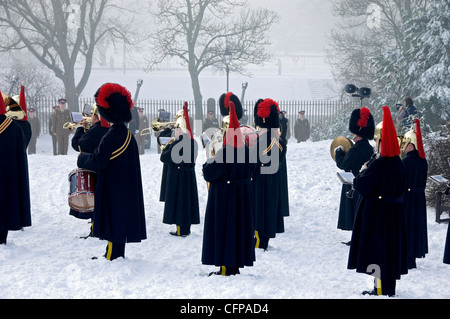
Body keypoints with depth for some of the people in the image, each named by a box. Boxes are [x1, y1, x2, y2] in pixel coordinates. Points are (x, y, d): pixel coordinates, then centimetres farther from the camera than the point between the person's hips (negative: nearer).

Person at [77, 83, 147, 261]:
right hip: (126, 186, 9)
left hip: (113, 188, -8)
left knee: (113, 220, -3)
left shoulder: (111, 137, -20)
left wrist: (82, 158, -1)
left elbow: (98, 161, -19)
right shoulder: (128, 134, 8)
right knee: (122, 218, 13)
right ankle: (118, 254, 20)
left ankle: (112, 256, 1)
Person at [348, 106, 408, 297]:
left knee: (377, 247, -1)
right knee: (391, 245, 13)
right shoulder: (399, 164, 5)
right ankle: (390, 287, 20)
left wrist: (360, 175, 4)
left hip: (377, 212, -8)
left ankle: (380, 289, 0)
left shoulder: (378, 165, -19)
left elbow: (361, 186, -17)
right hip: (395, 211, 8)